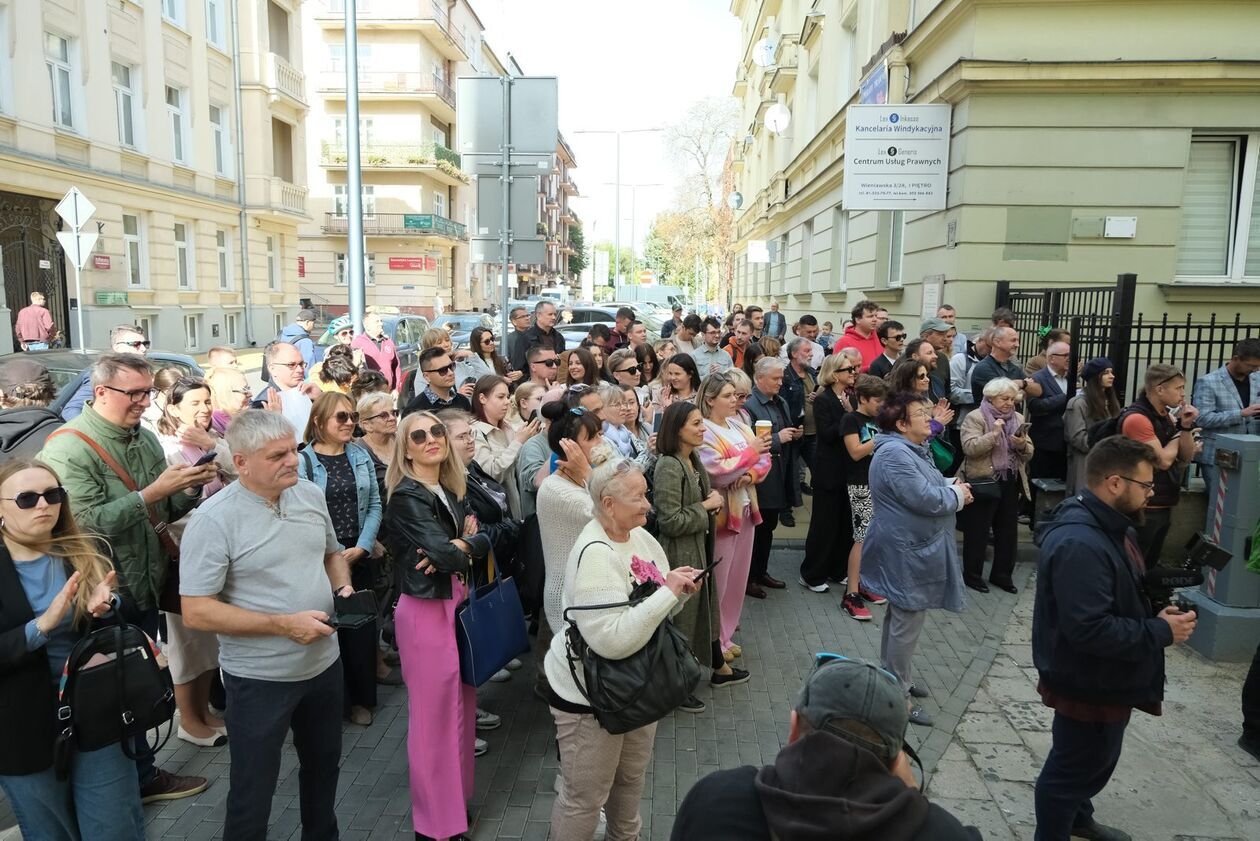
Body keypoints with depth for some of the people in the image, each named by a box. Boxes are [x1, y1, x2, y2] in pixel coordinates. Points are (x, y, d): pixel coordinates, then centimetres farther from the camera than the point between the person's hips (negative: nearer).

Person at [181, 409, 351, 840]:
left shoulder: (311, 494, -3)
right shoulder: (213, 520, -21)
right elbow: (196, 612, -21)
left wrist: (343, 589, -7)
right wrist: (283, 624, -25)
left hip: (324, 661, 6)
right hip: (260, 677, -6)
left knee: (324, 764, 26)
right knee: (253, 791, 12)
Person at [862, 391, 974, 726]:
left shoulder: (909, 449, 11)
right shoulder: (895, 454, -24)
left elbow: (927, 484, 20)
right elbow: (925, 499, -27)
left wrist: (951, 485, 1)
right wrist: (956, 495, -9)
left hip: (911, 548, 11)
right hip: (907, 552, -11)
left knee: (901, 617, 21)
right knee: (907, 622, -2)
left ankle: (894, 678, 36)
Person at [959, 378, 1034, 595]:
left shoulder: (1018, 418, 11)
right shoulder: (975, 418, -7)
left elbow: (1028, 454, 9)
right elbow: (970, 448, -20)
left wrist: (1022, 445, -12)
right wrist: (994, 434, -27)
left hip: (1010, 483, 6)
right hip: (984, 483, -6)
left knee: (1008, 531, 12)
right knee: (978, 531, 4)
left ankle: (1002, 574, 26)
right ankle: (972, 575, 16)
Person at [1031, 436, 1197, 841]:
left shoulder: (1110, 525, 2)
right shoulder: (1080, 545, -34)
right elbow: (1090, 630, -35)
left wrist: (1156, 613, -3)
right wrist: (1161, 632, -24)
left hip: (1103, 678, 11)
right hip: (1087, 684, -10)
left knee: (1096, 761, 30)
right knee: (1073, 768, 10)